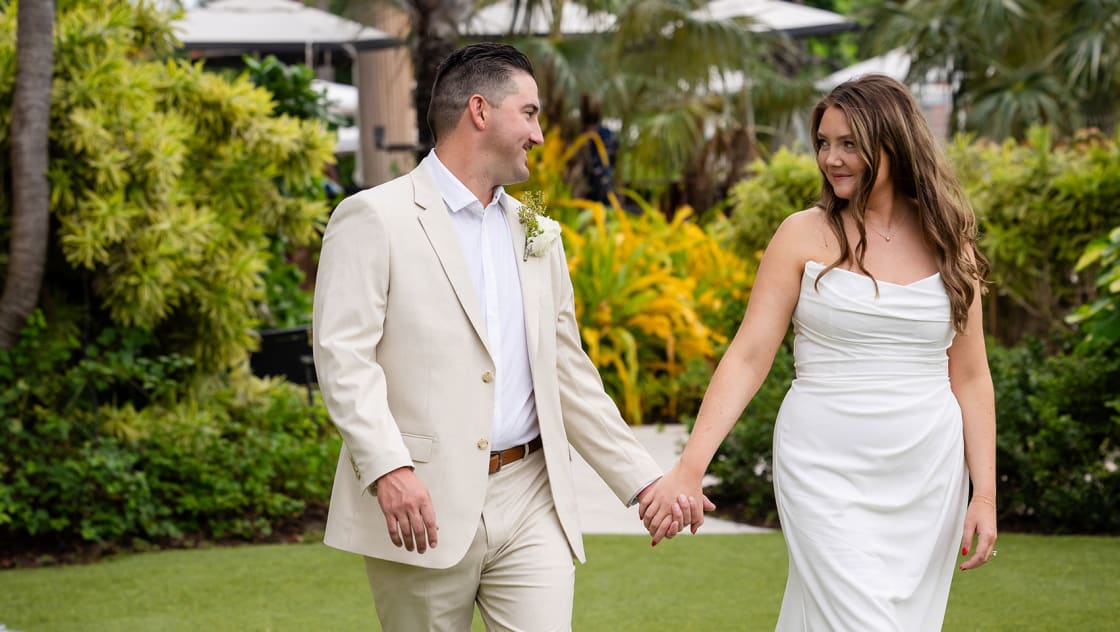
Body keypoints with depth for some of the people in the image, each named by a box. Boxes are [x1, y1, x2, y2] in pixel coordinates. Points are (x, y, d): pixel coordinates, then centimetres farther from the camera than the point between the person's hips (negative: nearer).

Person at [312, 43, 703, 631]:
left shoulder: (536, 234, 19)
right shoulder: (373, 218, -2)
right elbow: (343, 354, -11)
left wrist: (643, 479, 16)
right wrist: (388, 468, -25)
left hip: (531, 504, 5)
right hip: (421, 506, -5)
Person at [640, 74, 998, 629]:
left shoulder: (948, 244, 5)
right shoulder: (805, 236, -2)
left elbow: (970, 377, 9)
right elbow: (748, 356, -6)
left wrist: (985, 495, 3)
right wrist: (689, 468, -16)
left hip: (927, 476, 3)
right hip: (827, 473, -3)